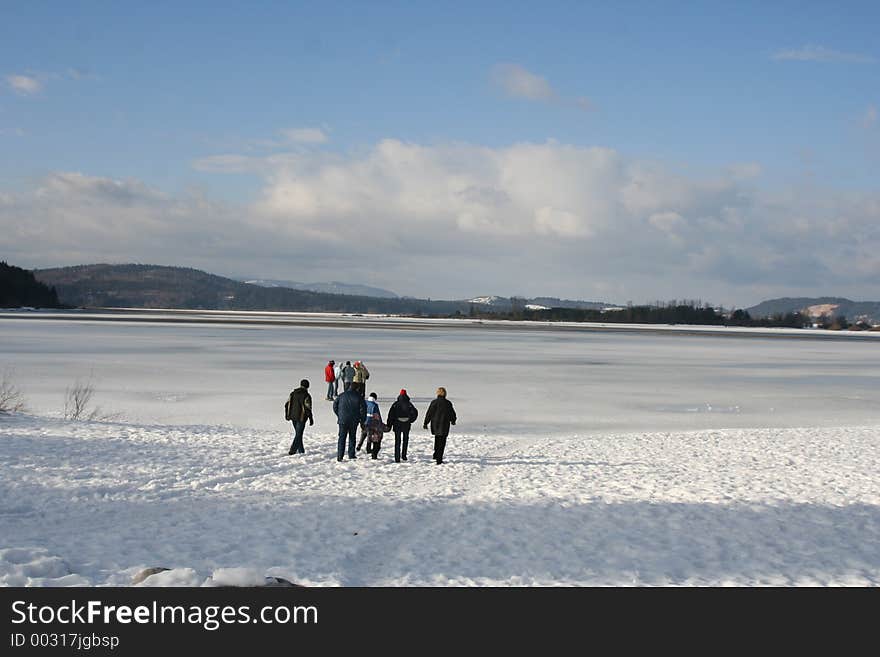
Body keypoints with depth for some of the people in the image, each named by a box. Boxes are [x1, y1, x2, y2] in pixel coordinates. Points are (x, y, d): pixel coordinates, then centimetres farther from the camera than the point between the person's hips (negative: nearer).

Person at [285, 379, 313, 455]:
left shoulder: (293, 394, 6)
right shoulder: (306, 396, -13)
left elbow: (287, 405, 9)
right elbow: (308, 409, -16)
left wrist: (287, 415, 20)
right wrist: (311, 419, -9)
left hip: (293, 417, 6)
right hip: (301, 418, -6)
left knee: (298, 434, 18)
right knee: (298, 434, 0)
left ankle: (301, 451, 24)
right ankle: (292, 450, -8)